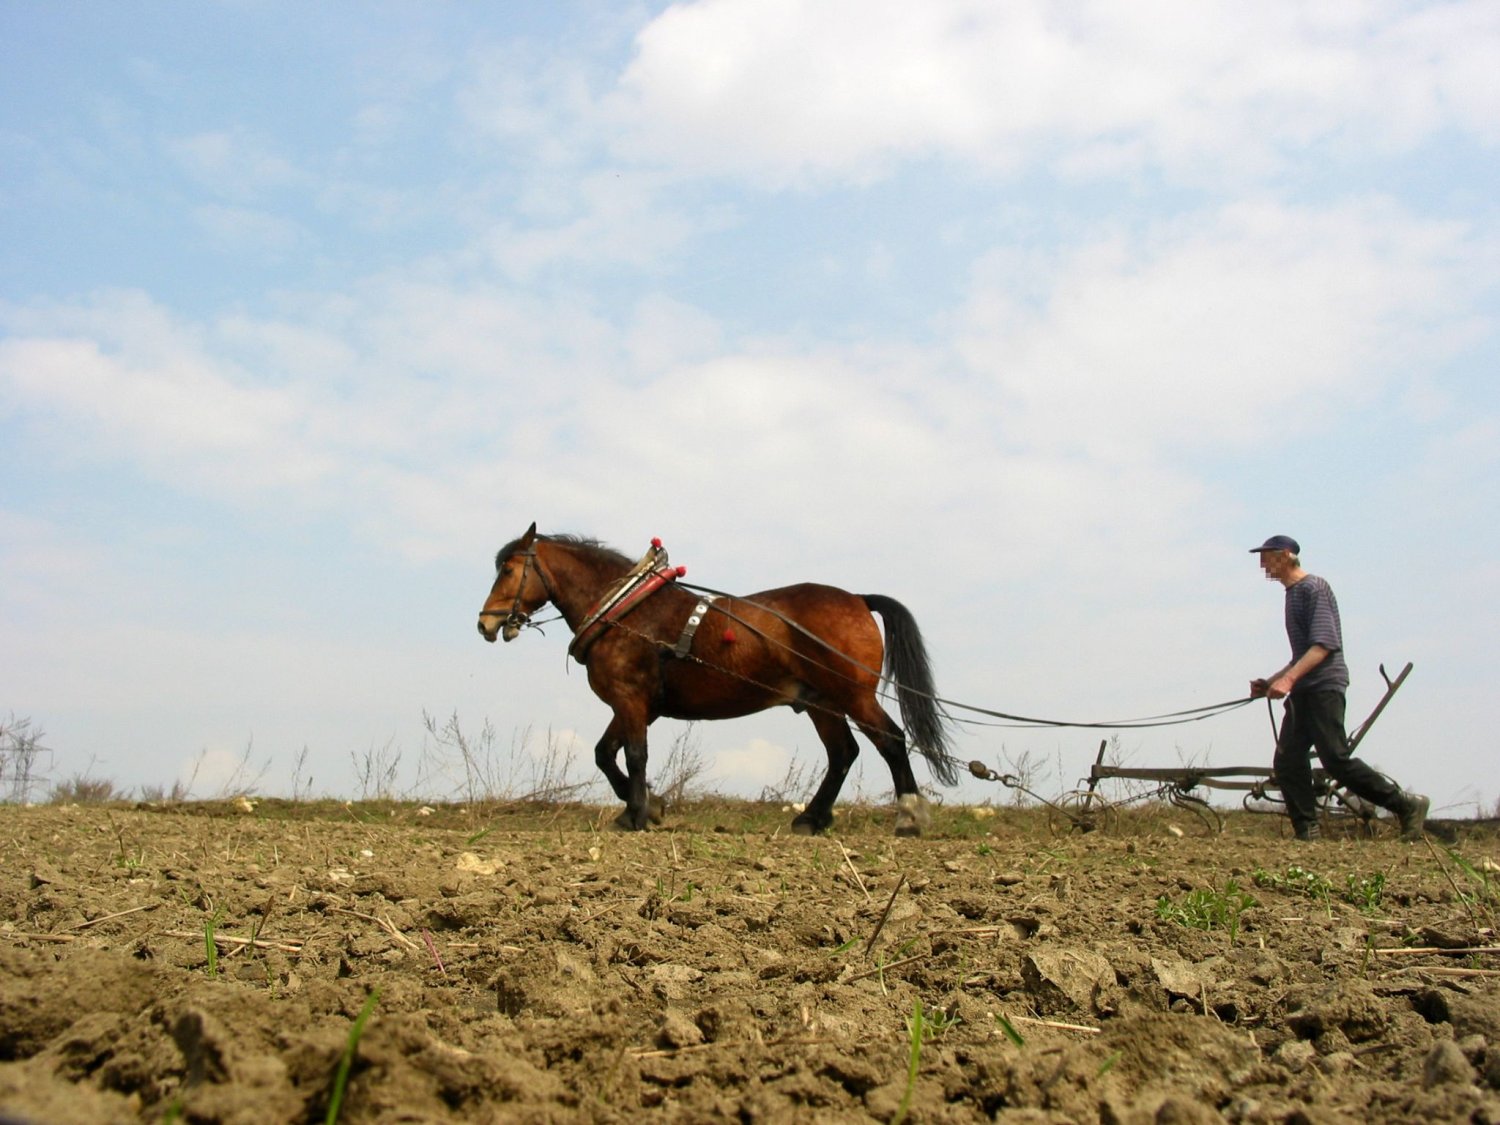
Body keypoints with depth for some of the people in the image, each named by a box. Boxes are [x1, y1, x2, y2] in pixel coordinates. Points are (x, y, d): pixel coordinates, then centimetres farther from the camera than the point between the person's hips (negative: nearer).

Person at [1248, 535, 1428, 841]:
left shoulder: (1313, 587, -6)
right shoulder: (1293, 593, 23)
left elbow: (1325, 644, -18)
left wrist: (1288, 678, -28)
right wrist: (1270, 682, 22)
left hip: (1325, 686, -9)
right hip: (1302, 690, 9)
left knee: (1336, 760, -15)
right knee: (1287, 763, -2)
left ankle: (1406, 805, -2)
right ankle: (1306, 834, -2)